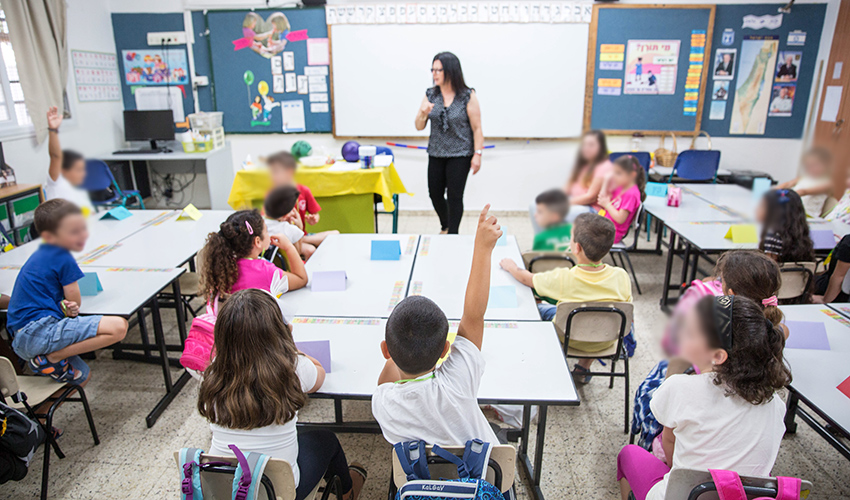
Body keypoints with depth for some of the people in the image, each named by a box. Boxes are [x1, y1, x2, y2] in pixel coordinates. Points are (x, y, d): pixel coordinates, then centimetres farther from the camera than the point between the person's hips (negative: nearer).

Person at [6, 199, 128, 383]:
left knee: (81, 375, 29)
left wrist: (66, 307, 0)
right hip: (40, 331, -10)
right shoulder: (63, 259, -9)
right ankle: (50, 359, -15)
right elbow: (75, 301, -3)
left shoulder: (39, 255, 18)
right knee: (118, 326, -25)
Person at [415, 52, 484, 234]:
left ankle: (452, 234, 13)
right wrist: (423, 114, -17)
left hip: (460, 155, -4)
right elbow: (419, 127, 3)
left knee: (454, 196, -2)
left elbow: (477, 128, -7)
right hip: (436, 154, 5)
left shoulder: (468, 96, -8)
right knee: (435, 194, 12)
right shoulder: (430, 95, 2)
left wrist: (477, 154, -11)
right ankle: (445, 226, 38)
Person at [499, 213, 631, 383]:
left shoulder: (563, 279, -29)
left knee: (539, 308, 20)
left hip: (568, 340, -2)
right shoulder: (621, 277, -23)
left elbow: (526, 279, -11)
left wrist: (511, 266, 9)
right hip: (605, 342, 2)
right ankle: (583, 369, 36)